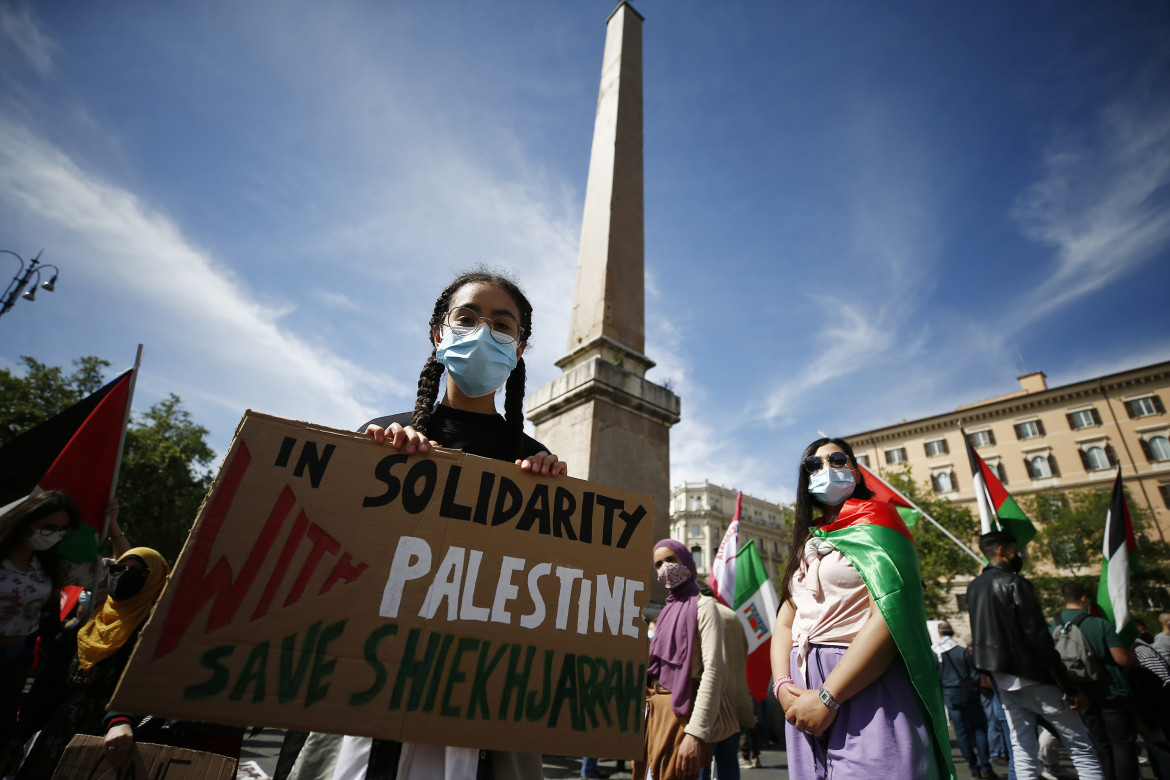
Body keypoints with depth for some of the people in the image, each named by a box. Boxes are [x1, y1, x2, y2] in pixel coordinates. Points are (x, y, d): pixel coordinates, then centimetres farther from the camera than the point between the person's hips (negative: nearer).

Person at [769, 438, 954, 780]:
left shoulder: (873, 517, -3)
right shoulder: (807, 544, 15)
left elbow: (889, 617, -16)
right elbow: (785, 624, 11)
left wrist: (828, 698, -18)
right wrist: (783, 687, -7)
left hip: (867, 692, -6)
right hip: (805, 698, 6)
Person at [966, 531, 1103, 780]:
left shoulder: (973, 587, 10)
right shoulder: (1014, 582, -14)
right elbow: (1039, 639, -16)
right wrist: (1071, 689, -13)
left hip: (1002, 680, 7)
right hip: (1031, 676, -7)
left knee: (1022, 750, 10)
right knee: (1081, 748, 4)